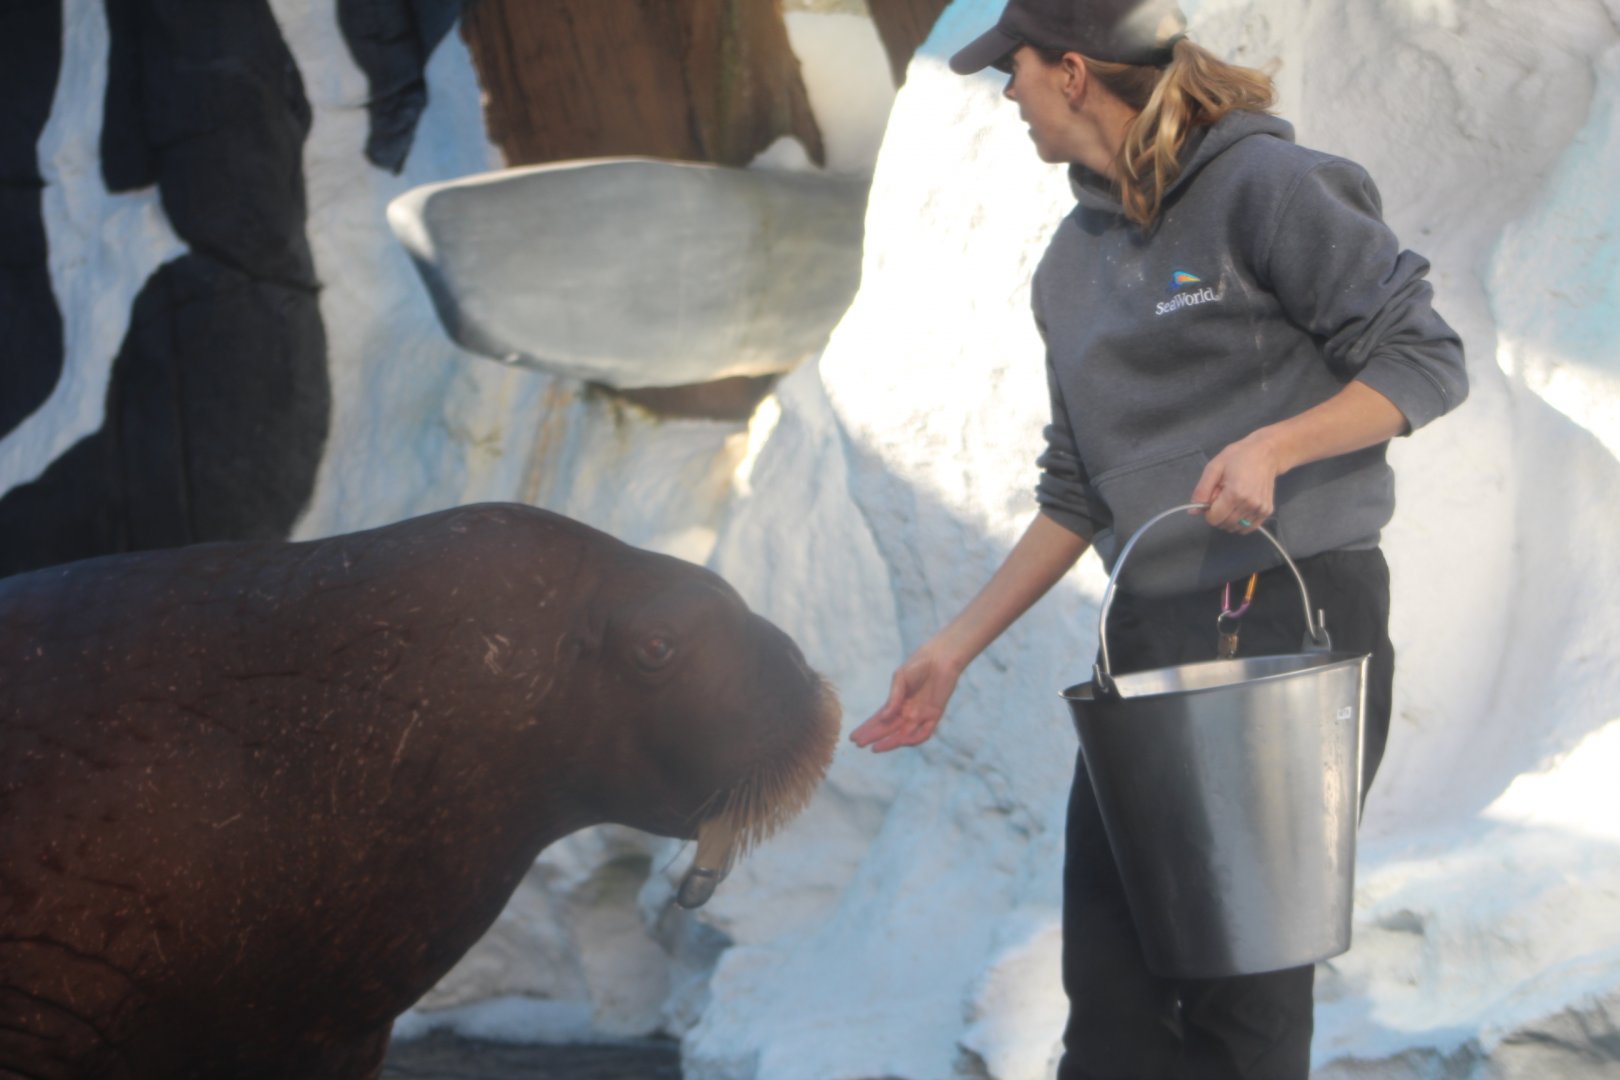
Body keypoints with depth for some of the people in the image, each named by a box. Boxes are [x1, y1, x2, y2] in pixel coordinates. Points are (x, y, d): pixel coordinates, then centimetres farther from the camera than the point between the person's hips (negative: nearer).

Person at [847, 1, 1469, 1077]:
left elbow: (1426, 360, -8)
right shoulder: (1072, 266, 16)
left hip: (1299, 618, -7)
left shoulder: (1263, 187, -7)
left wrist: (1270, 447, -22)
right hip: (1149, 640, 7)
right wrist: (957, 646, 17)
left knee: (1245, 987, -4)